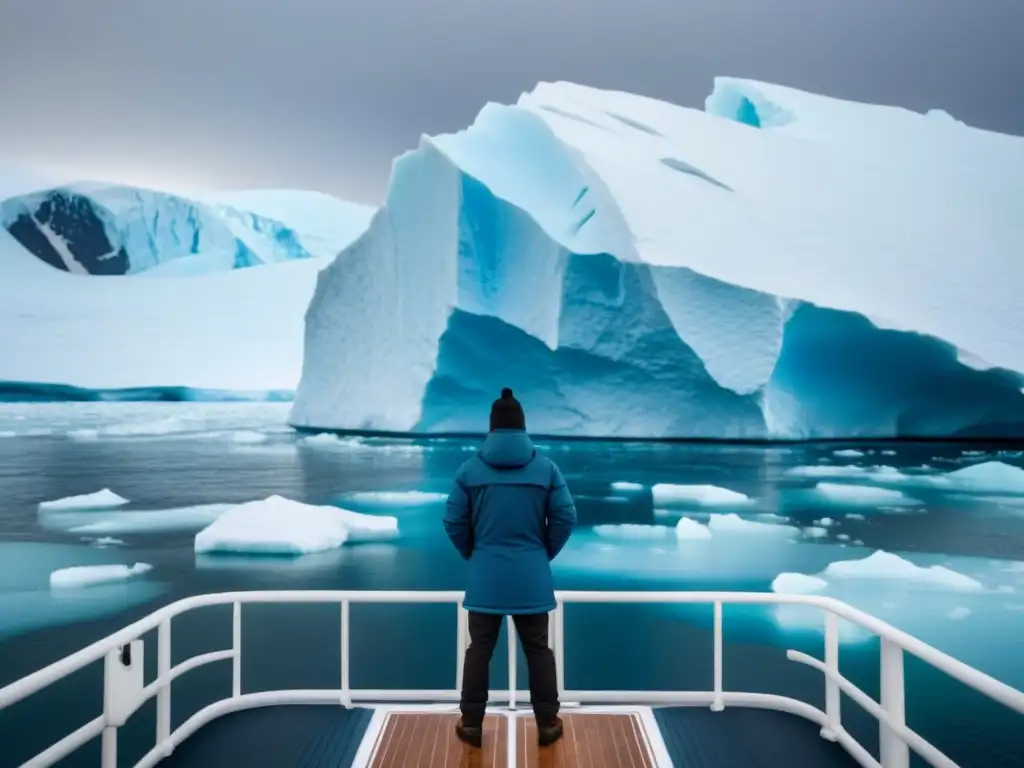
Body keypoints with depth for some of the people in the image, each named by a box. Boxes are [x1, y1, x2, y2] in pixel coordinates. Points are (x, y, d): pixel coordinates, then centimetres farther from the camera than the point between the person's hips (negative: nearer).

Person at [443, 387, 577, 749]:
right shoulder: (546, 467, -4)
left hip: (485, 577, 0)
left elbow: (454, 522, -1)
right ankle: (547, 724, 21)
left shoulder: (470, 469, -4)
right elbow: (566, 518, -2)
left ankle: (472, 724, 20)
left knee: (479, 650, 11)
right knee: (538, 650, 12)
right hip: (532, 577, 0)